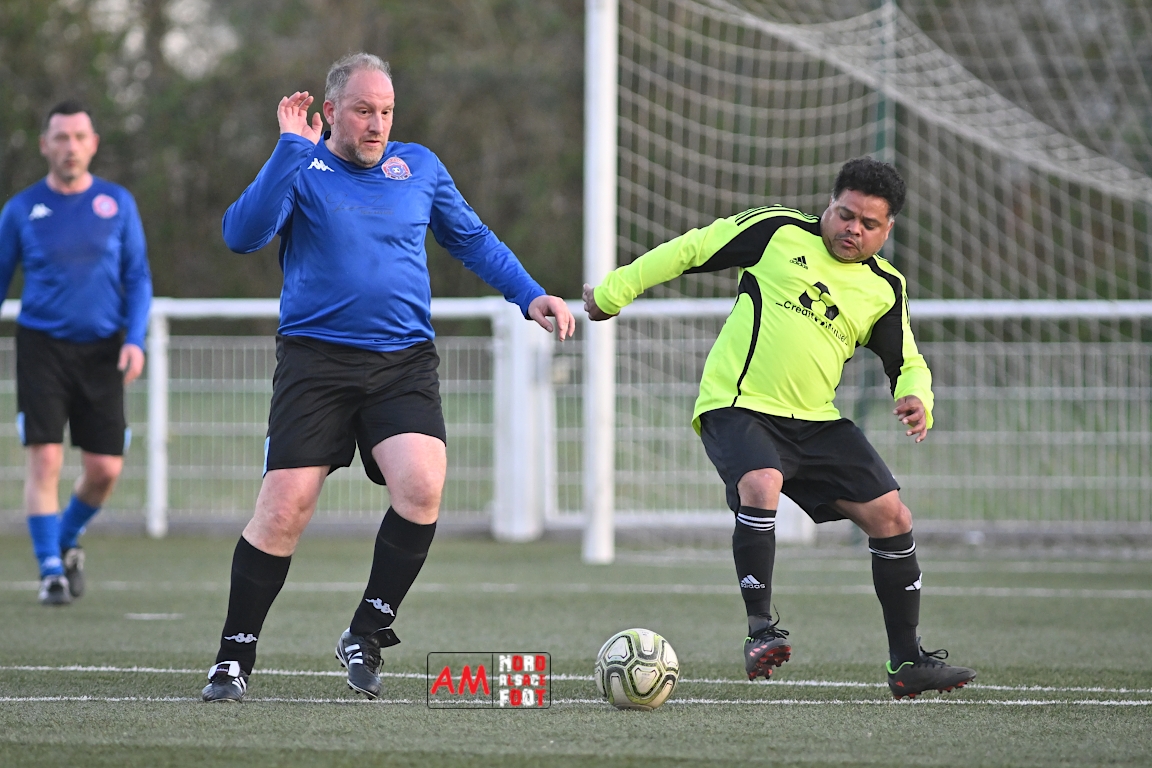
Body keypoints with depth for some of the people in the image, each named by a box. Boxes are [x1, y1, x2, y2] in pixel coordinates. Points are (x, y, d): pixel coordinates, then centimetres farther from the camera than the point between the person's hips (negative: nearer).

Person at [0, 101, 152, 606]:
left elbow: (138, 278, 7)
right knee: (45, 459, -13)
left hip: (101, 351, 2)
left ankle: (67, 540, 26)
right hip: (42, 349, -2)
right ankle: (51, 570, -3)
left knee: (106, 468, -2)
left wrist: (134, 339, -7)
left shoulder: (117, 204, 5)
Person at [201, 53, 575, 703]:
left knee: (422, 485, -22)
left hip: (405, 362, 2)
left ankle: (367, 636, -3)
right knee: (284, 509, -10)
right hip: (316, 361, -2)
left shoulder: (419, 167, 12)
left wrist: (529, 295, 11)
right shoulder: (301, 171, 1)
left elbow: (474, 239, 23)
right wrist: (292, 149, -19)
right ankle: (236, 655, 8)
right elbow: (243, 235, -16)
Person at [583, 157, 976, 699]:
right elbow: (690, 249, 5)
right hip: (737, 407, -5)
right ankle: (760, 629, -27)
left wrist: (916, 399, -7)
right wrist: (614, 292, 8)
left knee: (891, 517, -2)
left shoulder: (884, 289, 9)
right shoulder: (778, 232, -1)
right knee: (760, 486, -35)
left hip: (816, 423, 5)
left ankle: (907, 663, 10)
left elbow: (907, 364, 18)